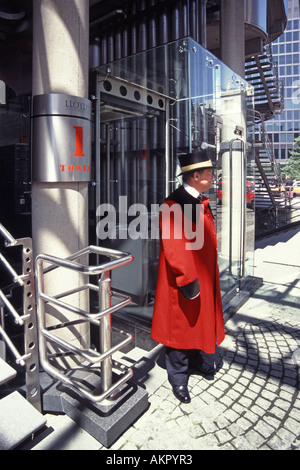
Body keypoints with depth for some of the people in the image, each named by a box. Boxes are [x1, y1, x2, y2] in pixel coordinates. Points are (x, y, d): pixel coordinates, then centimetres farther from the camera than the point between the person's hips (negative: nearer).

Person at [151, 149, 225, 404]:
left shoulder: (202, 202, 7)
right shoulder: (173, 206, -22)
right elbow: (174, 249, -26)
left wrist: (210, 276, 18)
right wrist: (188, 282, -23)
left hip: (204, 278, 9)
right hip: (184, 282, -9)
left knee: (199, 320, 24)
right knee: (181, 324, 8)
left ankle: (195, 359, 47)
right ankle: (178, 378, 28)